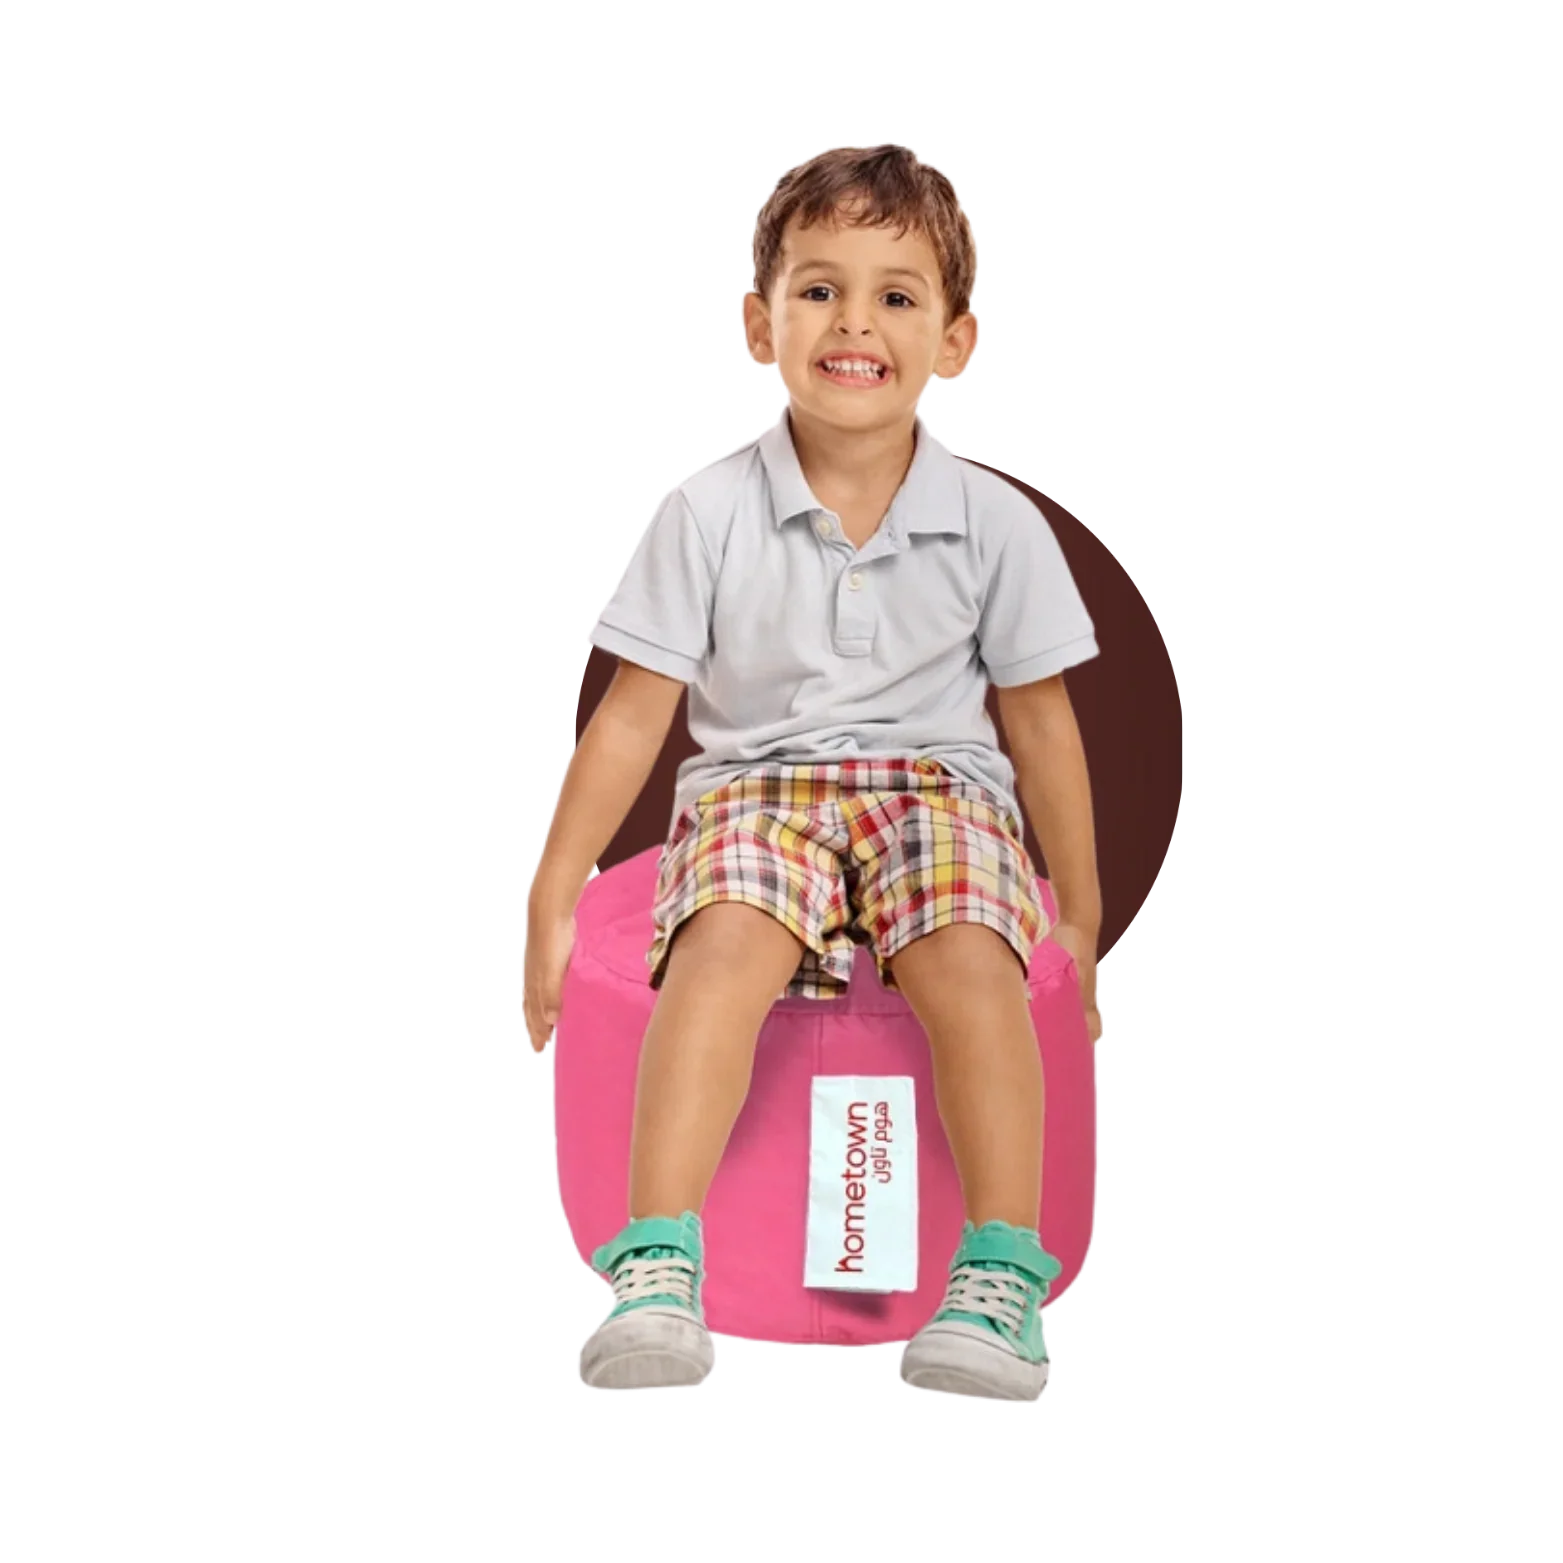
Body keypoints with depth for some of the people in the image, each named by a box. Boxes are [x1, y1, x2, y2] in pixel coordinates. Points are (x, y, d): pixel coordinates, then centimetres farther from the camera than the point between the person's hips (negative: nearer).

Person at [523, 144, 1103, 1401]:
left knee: (969, 956, -32)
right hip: (759, 781, 0)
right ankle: (657, 1272, -38)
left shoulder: (996, 524, -1)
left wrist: (1081, 919, 12)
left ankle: (1005, 1278, -29)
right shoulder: (708, 512, -4)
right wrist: (551, 902, -2)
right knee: (725, 942, -33)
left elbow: (1041, 721, 8)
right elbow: (634, 717, 0)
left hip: (936, 779, 1)